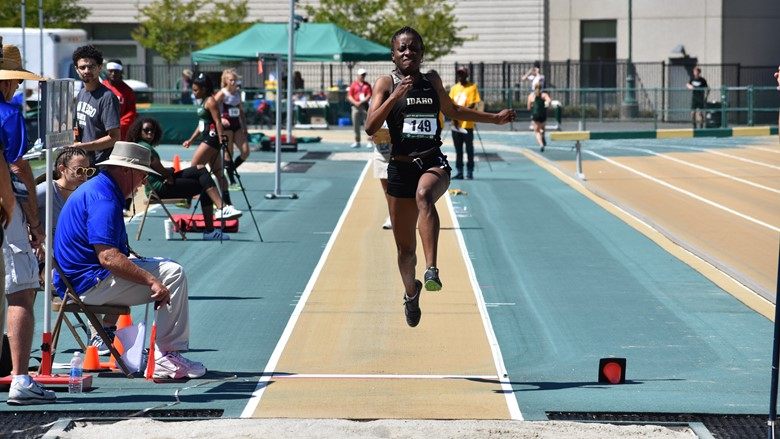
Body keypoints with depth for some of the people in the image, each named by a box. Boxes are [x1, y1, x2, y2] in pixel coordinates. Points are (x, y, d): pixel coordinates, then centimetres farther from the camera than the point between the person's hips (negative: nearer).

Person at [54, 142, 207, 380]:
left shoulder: (95, 188, 17)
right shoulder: (104, 198, -18)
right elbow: (108, 257, -28)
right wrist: (151, 280, -26)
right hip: (89, 283, -11)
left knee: (168, 268, 19)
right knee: (173, 275, -13)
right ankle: (166, 358, -12)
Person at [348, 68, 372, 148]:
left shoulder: (367, 85, 8)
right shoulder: (353, 85, 7)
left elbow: (369, 95, -1)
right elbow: (349, 96, 2)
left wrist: (362, 101, -17)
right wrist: (355, 102, -14)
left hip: (365, 106, -1)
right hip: (356, 107, 1)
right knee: (356, 125, 3)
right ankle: (357, 142, 11)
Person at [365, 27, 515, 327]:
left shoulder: (432, 80, 10)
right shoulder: (386, 84, 0)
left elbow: (452, 111, 29)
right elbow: (370, 127, -13)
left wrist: (495, 118, 32)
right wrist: (396, 95, -23)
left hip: (433, 163, 0)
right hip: (400, 168, 0)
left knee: (424, 195, -38)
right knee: (405, 248, 9)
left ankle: (431, 270, -50)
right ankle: (411, 294, 40)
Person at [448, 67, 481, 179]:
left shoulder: (472, 87, -1)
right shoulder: (454, 88, 11)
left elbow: (473, 104, -8)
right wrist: (454, 118, -8)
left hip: (467, 124, -4)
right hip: (456, 125, 4)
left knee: (469, 149, 0)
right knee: (458, 150, 7)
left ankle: (470, 172, 3)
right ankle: (459, 172, 12)